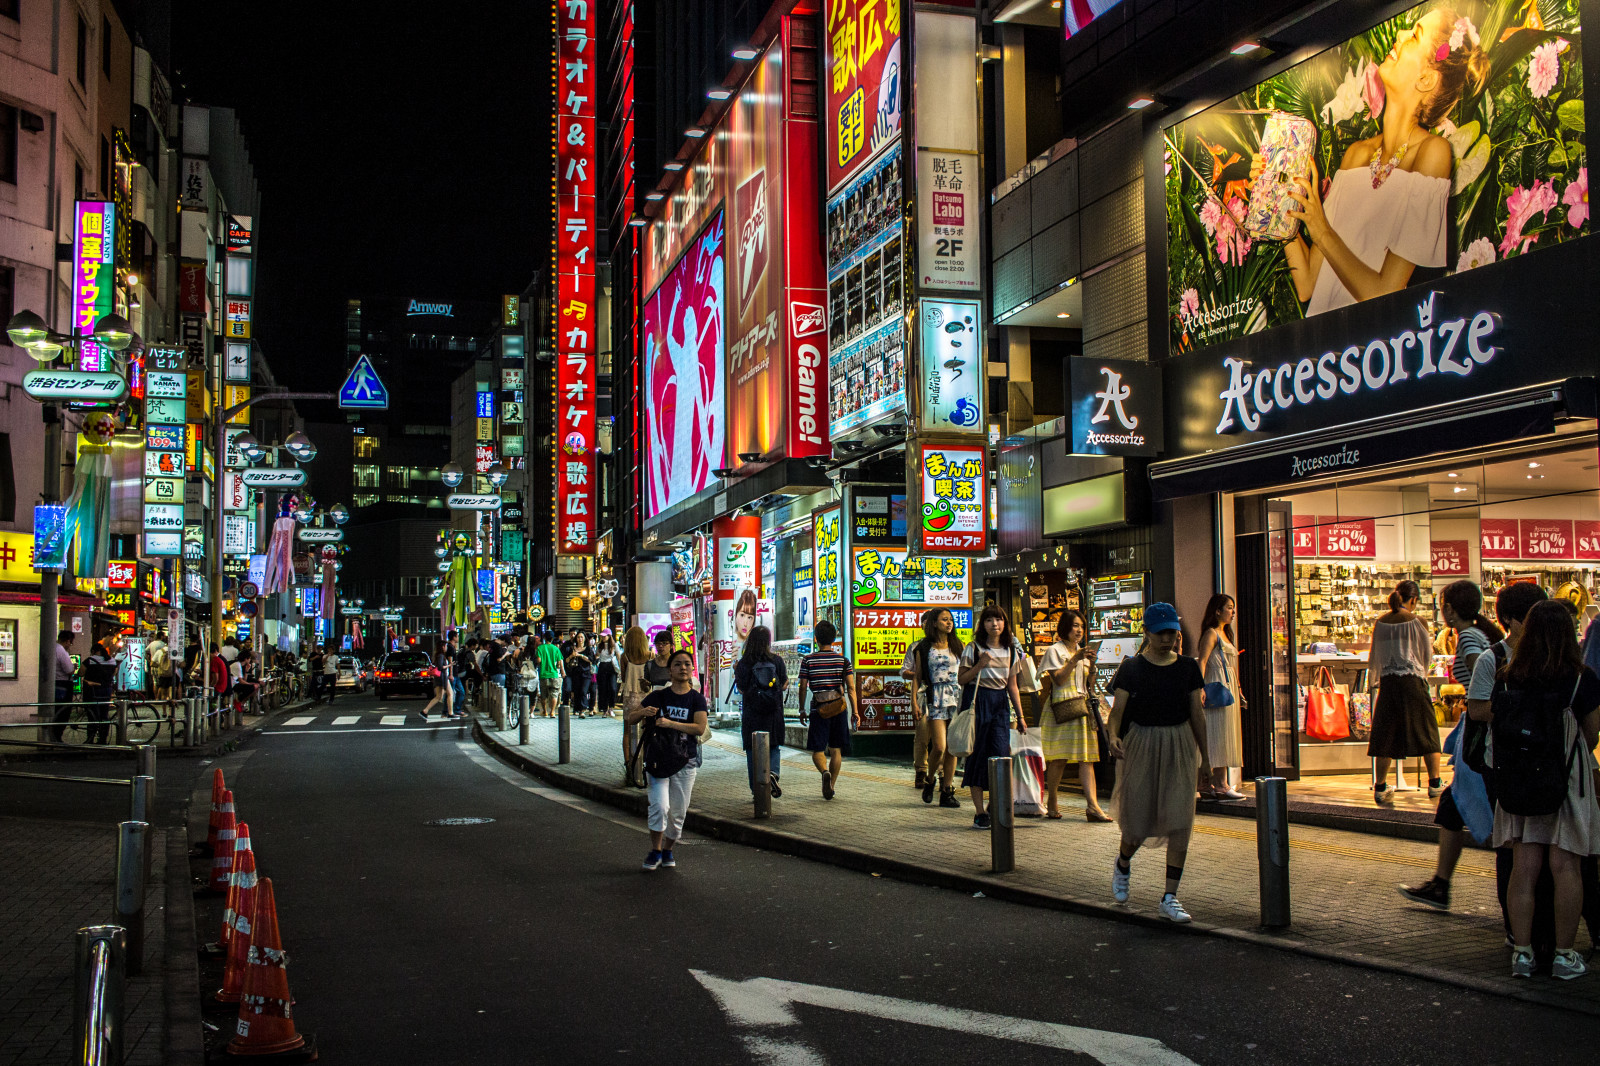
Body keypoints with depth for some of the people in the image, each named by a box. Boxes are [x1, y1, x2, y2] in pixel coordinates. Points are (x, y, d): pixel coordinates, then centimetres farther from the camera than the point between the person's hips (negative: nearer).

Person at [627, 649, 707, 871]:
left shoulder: (697, 699, 1)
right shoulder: (658, 696, 4)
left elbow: (700, 728, -13)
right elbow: (632, 718, 8)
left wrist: (671, 723, -23)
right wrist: (643, 713, -16)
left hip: (685, 761, 0)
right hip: (657, 759, 0)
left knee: (678, 812, 6)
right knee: (660, 806, -12)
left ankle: (668, 850, 25)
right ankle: (655, 851, 4)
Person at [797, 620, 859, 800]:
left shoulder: (808, 661, -2)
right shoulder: (843, 660, 2)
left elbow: (803, 687, -1)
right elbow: (851, 687, -4)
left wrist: (802, 710, 10)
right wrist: (855, 711, -2)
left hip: (818, 710, -2)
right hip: (839, 709, 2)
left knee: (817, 750, 4)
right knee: (836, 749, 12)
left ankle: (825, 772, -26)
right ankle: (831, 787, 12)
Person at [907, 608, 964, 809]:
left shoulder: (956, 646, 13)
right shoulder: (922, 648, 3)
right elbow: (916, 677, 4)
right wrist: (914, 703, -4)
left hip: (956, 696, 3)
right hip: (933, 699, -3)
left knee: (952, 748, 2)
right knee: (939, 747, -13)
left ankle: (947, 792, 8)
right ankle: (929, 779, 13)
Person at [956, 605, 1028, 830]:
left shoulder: (1011, 651, 11)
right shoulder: (974, 649, -1)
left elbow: (1012, 686, 15)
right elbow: (961, 679, 0)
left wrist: (1020, 715, 13)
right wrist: (979, 666, -15)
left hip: (1000, 704, 3)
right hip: (979, 702, -3)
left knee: (1001, 752, -12)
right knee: (978, 754, -2)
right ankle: (979, 813, 3)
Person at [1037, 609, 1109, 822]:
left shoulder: (1082, 652, 19)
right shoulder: (1054, 650, 0)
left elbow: (1090, 684, 17)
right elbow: (1059, 679, -11)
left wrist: (1091, 665, 1)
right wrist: (1074, 660, -15)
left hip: (1082, 707, 6)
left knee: (1086, 758, -4)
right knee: (1058, 758, -4)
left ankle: (1092, 805, -11)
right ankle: (1052, 803, 9)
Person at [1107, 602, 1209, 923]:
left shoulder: (1188, 668, 5)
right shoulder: (1132, 669, -2)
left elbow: (1197, 713, 11)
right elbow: (1118, 708, -8)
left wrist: (1205, 753, 12)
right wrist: (1114, 736, -27)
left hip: (1180, 745, 2)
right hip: (1141, 744, -2)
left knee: (1180, 822, -6)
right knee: (1138, 822, 3)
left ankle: (1170, 898, 0)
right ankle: (1122, 866, 38)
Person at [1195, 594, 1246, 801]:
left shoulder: (1225, 633, 20)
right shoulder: (1211, 633, -9)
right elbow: (1202, 661, -19)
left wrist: (1238, 691, 25)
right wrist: (1201, 687, -30)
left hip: (1229, 689, 10)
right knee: (1219, 737, -10)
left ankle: (1206, 786, 11)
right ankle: (1221, 786, -10)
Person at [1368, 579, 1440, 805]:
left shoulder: (1380, 624, 4)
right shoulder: (1417, 622, -6)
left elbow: (1374, 658, 13)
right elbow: (1427, 655, 5)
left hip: (1387, 682, 3)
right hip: (1413, 680, -3)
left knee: (1386, 733, 7)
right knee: (1426, 730, 9)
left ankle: (1381, 787, 6)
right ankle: (1435, 783, 12)